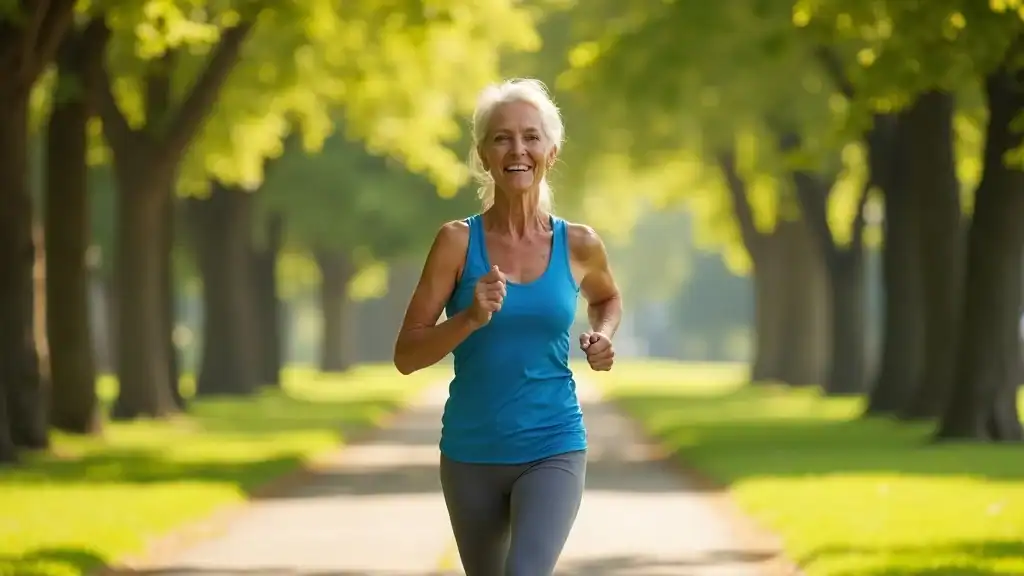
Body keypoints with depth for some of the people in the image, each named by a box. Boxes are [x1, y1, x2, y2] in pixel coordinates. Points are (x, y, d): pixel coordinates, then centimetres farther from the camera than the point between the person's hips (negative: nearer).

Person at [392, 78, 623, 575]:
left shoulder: (579, 245, -1)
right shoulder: (457, 241, -6)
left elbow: (607, 298, 23)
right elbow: (406, 356, -8)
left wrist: (602, 337, 2)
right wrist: (471, 318, -24)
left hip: (552, 449, -1)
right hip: (471, 455, 1)